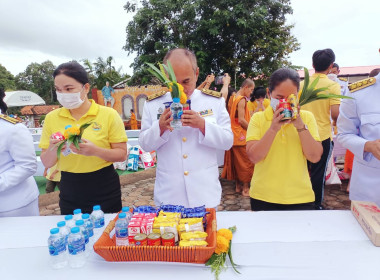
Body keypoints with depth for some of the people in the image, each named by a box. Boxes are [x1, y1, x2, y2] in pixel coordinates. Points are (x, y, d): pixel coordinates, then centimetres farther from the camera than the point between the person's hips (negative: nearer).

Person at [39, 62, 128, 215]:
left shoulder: (108, 115, -7)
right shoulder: (51, 118, 2)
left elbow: (122, 155, -8)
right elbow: (47, 163, 5)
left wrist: (95, 151, -24)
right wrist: (53, 149, -16)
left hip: (104, 192, -2)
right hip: (69, 191, 3)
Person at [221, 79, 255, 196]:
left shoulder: (234, 97, 13)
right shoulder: (242, 99, -14)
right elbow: (241, 120, -21)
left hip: (234, 134, 9)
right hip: (241, 136, -9)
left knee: (236, 160, 13)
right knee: (246, 161, 0)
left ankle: (237, 186, 22)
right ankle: (245, 188, 6)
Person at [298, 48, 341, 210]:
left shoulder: (302, 84, 1)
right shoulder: (333, 85, -10)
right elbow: (335, 113, -16)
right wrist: (336, 123, 6)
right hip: (323, 135, -3)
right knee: (318, 173, 9)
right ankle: (316, 205, 22)